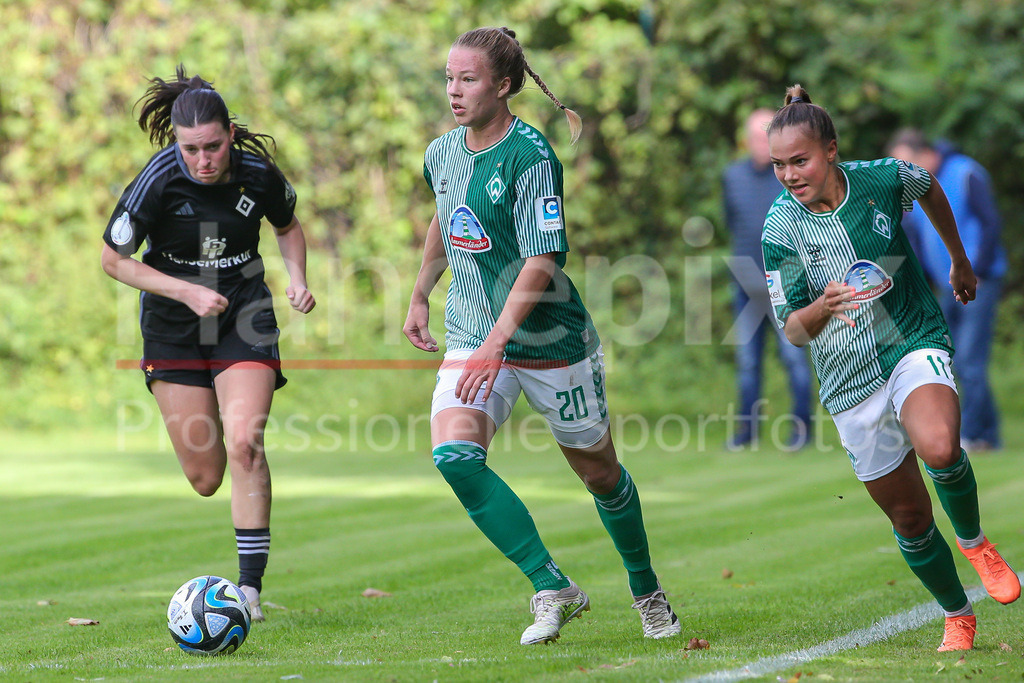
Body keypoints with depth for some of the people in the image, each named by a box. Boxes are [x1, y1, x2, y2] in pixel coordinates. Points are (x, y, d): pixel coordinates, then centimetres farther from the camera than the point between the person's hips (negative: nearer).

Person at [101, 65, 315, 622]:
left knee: (242, 444, -20)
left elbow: (288, 225, 11)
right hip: (173, 326, 0)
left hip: (244, 320, 0)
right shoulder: (158, 181, -19)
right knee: (204, 477, 1)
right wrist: (187, 291, -17)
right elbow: (114, 259, -8)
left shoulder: (258, 174, -12)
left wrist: (298, 280, -5)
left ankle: (250, 587, -14)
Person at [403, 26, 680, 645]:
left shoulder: (530, 157, -19)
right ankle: (553, 588, -11)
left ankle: (648, 592, 36)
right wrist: (421, 295, 25)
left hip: (550, 339, -5)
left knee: (598, 471, 10)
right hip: (473, 336, 5)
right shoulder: (442, 155, 2)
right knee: (453, 454, -20)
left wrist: (496, 342, -31)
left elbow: (540, 263, -24)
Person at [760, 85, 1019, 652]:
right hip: (851, 380, 1)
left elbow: (929, 188, 15)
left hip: (915, 343, -1)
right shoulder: (781, 229, -11)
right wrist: (822, 308, -31)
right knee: (909, 518, 5)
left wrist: (959, 260, 27)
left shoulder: (883, 179, -10)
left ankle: (974, 541, -3)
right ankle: (957, 618, 29)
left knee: (939, 450, -33)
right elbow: (792, 330, -8)